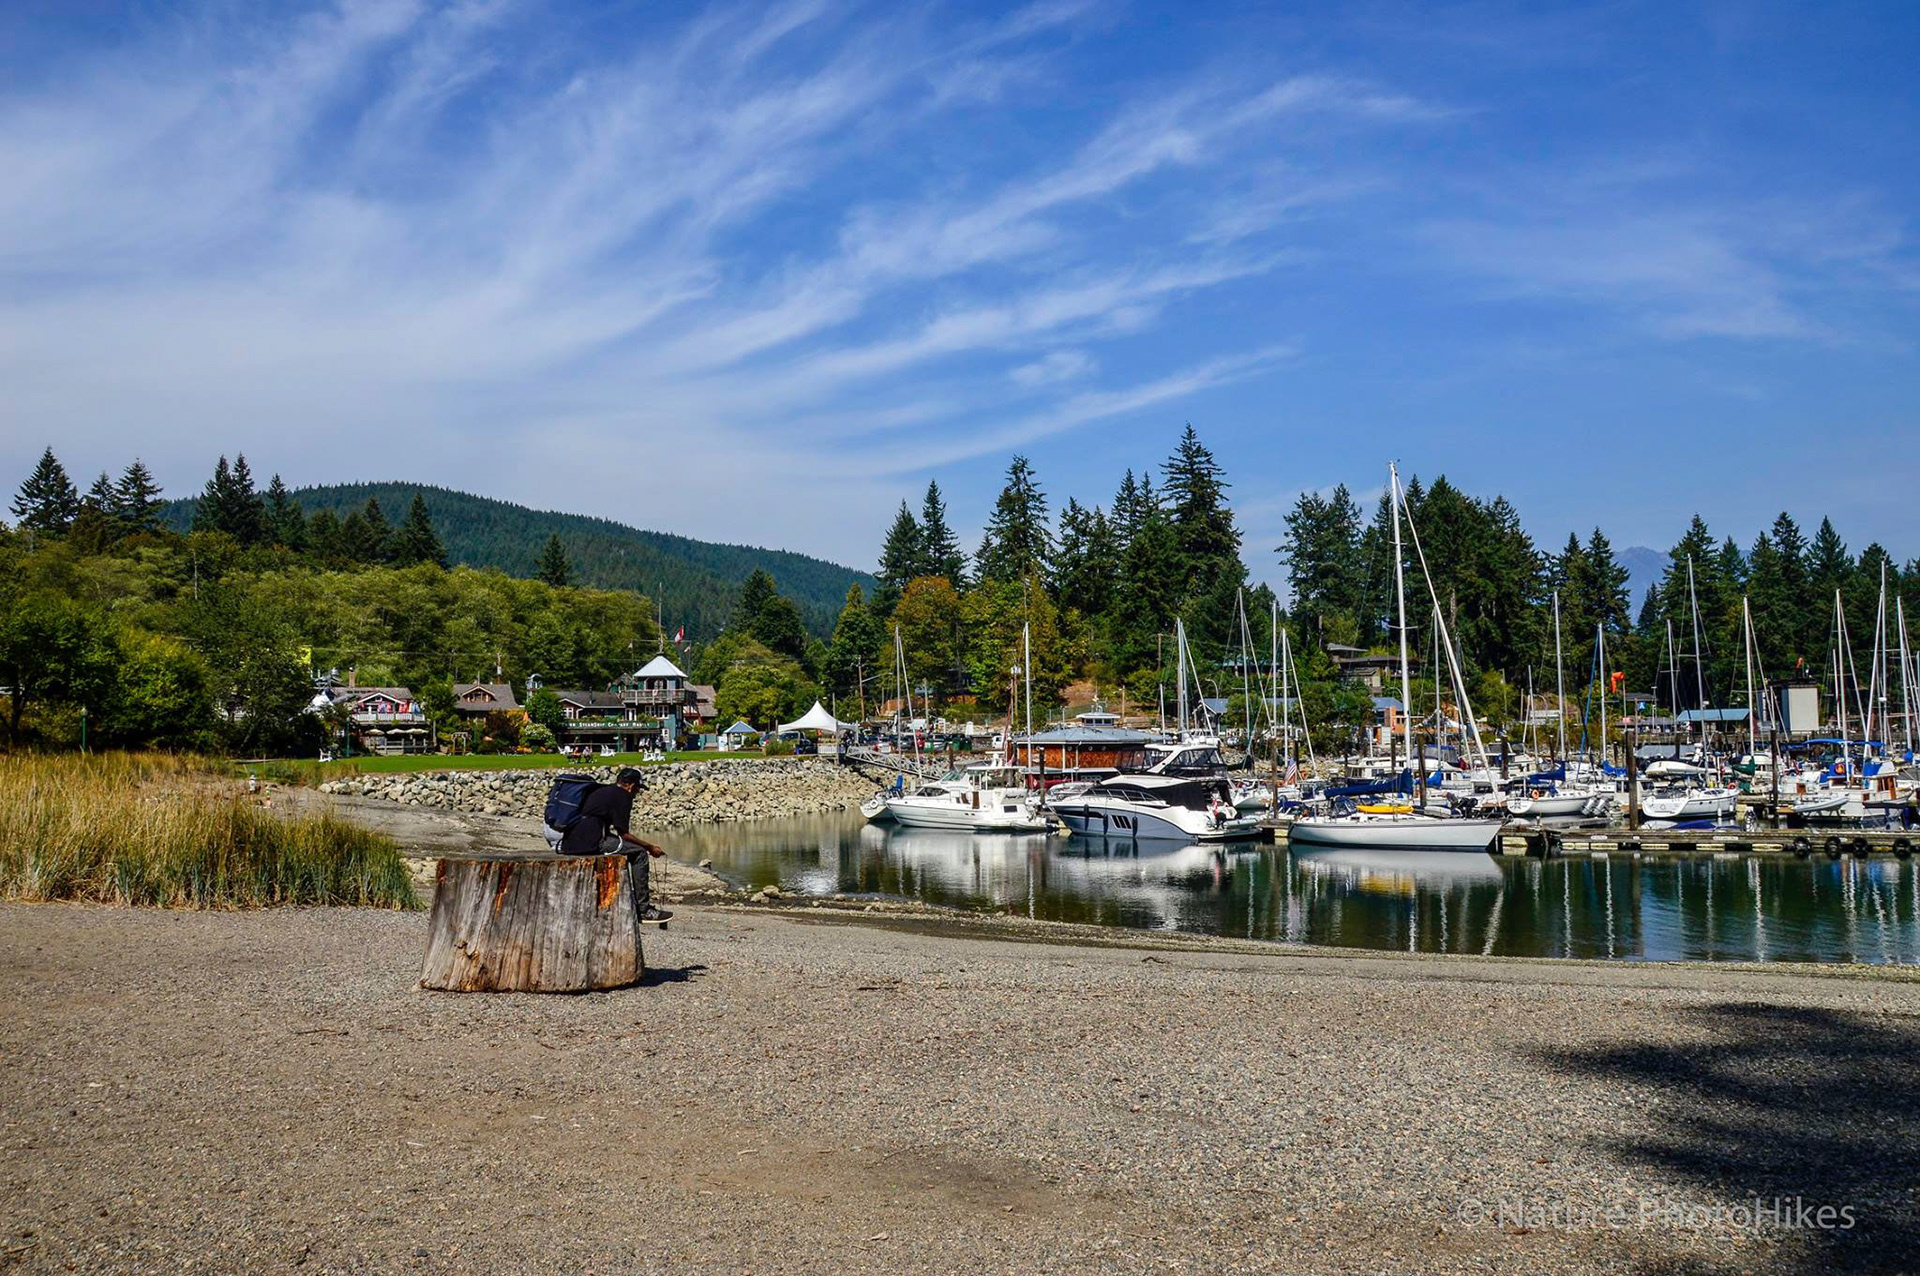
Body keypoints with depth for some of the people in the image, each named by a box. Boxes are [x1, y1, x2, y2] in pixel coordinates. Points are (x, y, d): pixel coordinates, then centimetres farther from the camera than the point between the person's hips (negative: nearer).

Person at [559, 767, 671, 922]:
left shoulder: (600, 790, 26)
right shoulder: (623, 795, 0)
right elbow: (623, 833, -4)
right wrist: (650, 847, 7)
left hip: (569, 844, 9)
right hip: (589, 843, -9)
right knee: (639, 854, 1)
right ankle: (643, 910, 3)